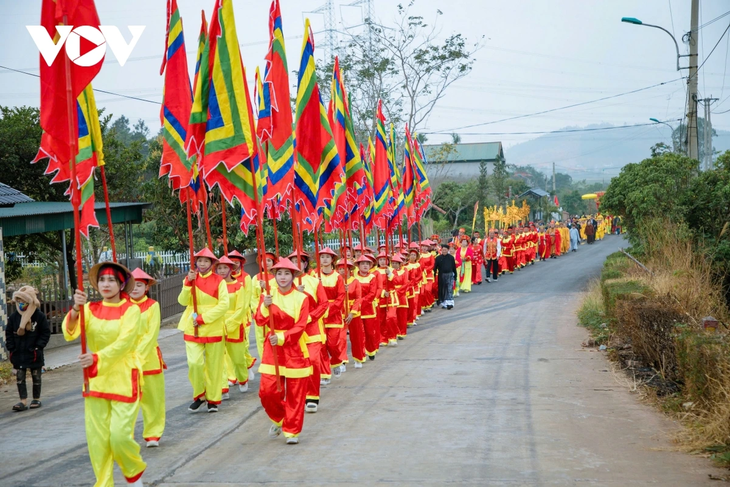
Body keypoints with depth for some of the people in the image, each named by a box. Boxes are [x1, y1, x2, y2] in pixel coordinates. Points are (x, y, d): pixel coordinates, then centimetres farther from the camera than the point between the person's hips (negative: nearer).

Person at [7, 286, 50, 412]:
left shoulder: (39, 316, -10)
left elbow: (46, 333, -5)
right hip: (18, 354, 3)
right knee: (20, 378, 0)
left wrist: (38, 346, -12)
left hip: (34, 354, -3)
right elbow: (8, 333, 6)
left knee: (36, 378, 10)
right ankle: (23, 401, 2)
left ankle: (36, 399, 22)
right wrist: (11, 348, -3)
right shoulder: (14, 316, -1)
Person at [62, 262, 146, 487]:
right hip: (95, 379, 4)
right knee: (97, 438, 3)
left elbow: (124, 342, -20)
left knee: (120, 435, -8)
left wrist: (97, 358, -34)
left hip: (124, 379, -4)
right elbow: (69, 333, -11)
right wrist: (76, 309, -29)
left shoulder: (131, 310, -6)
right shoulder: (90, 308, 5)